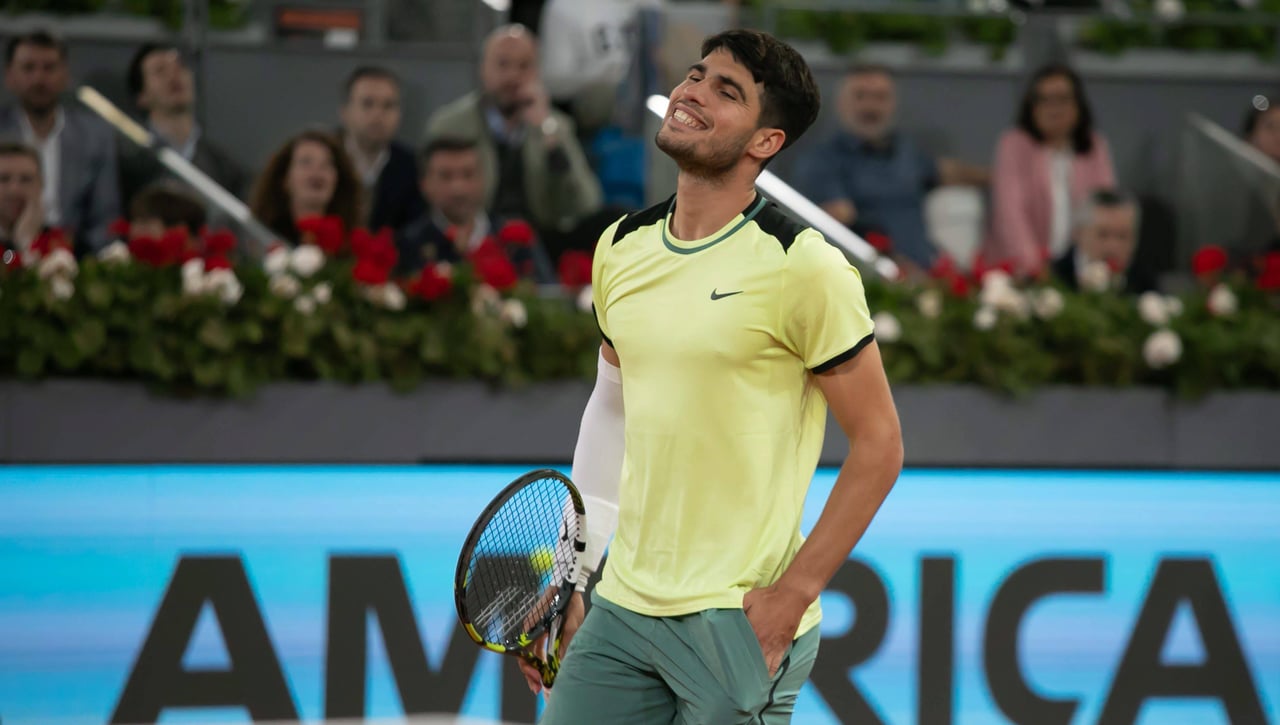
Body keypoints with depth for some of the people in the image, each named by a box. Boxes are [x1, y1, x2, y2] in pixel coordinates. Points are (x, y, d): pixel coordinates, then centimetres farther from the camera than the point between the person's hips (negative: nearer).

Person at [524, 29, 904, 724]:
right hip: (620, 610, 6)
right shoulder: (621, 248, 8)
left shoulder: (800, 265, -11)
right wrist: (569, 578, 15)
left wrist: (792, 595, -14)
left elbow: (879, 445, -8)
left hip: (741, 622, -6)